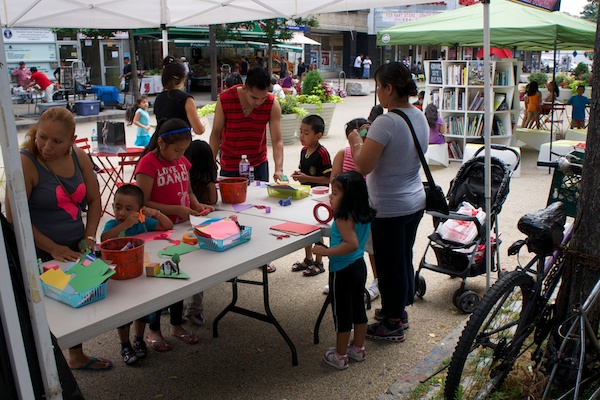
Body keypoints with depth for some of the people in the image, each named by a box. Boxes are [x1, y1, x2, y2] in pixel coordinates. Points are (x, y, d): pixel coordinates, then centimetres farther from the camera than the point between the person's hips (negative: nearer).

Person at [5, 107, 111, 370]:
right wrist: (53, 249, -20)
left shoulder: (78, 157, -3)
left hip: (76, 248, 6)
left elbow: (94, 201, 5)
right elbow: (14, 217, -19)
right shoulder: (25, 163, -19)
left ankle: (77, 357, 44)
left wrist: (89, 237, -7)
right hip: (41, 255, -6)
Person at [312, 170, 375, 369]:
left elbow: (352, 244, -33)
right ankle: (358, 348, 35)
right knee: (358, 308, 19)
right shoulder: (364, 215, 1)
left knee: (341, 312, 5)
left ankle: (340, 356, 19)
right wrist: (336, 211, 11)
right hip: (359, 266, 8)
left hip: (343, 271, -8)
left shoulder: (344, 218, -23)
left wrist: (325, 252, -29)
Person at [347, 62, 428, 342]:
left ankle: (392, 324, 22)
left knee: (389, 265, 7)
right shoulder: (420, 117, 4)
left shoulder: (386, 122, -24)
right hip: (415, 203, 9)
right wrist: (371, 137, 13)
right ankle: (400, 311, 39)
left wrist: (356, 142, -8)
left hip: (389, 209, -9)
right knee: (404, 259, 21)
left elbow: (362, 167, -25)